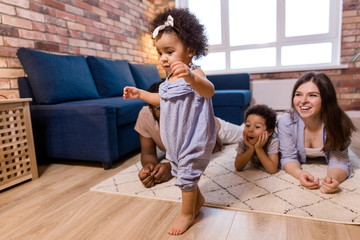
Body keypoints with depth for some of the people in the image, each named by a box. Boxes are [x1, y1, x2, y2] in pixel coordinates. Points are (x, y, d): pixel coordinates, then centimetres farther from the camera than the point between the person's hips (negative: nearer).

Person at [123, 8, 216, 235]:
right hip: (176, 138, 9)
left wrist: (190, 76, -63)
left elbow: (209, 91, -43)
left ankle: (187, 214, 25)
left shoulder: (193, 74, -21)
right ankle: (198, 200, 44)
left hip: (193, 138, -9)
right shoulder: (170, 79, 7)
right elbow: (163, 100, 23)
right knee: (182, 173, 21)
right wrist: (139, 93, 19)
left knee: (187, 175, 2)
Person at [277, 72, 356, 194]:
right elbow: (288, 157, -18)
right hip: (300, 169, -1)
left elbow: (339, 161, -21)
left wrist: (333, 179, -43)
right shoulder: (286, 121, -24)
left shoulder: (339, 123, -23)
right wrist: (300, 174, -40)